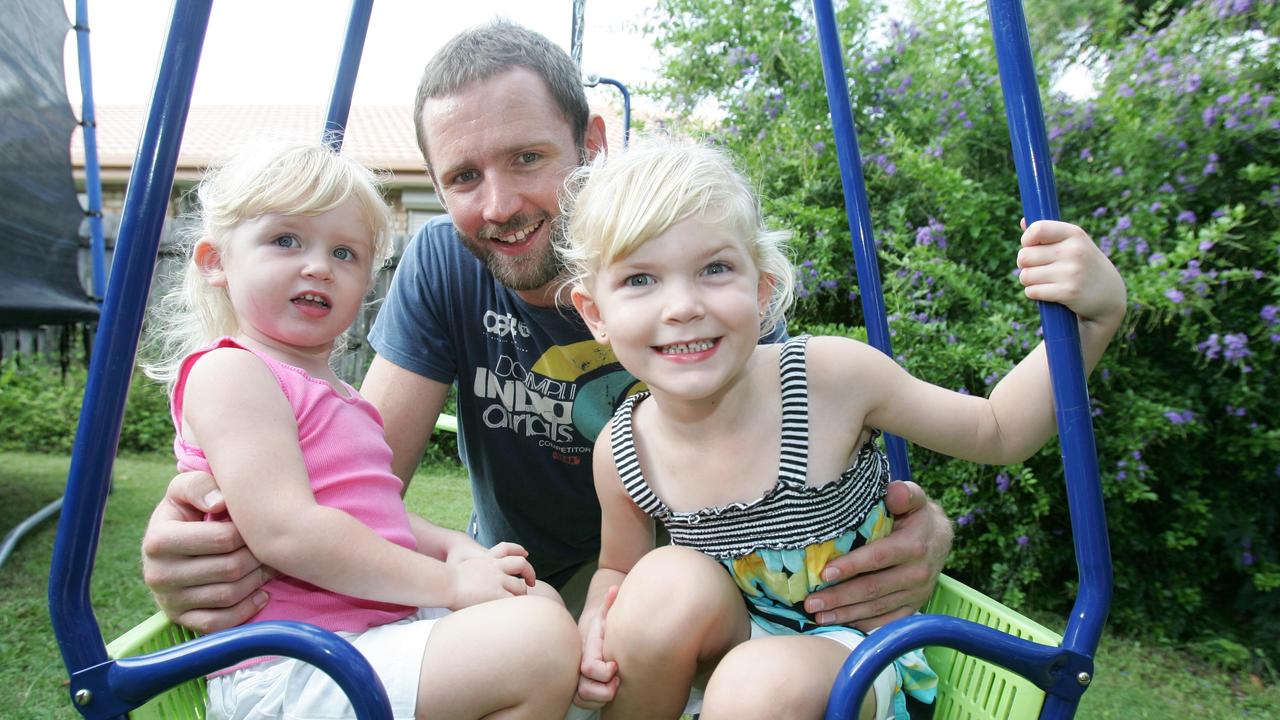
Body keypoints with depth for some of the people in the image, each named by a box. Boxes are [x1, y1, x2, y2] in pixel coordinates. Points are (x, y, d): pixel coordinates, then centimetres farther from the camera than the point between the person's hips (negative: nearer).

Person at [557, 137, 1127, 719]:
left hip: (858, 637, -2)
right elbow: (617, 568, 6)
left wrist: (1096, 311, -21)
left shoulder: (832, 376, -22)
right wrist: (597, 625, -16)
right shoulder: (622, 452, -14)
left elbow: (997, 433, -8)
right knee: (669, 582, -28)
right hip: (730, 643, 3)